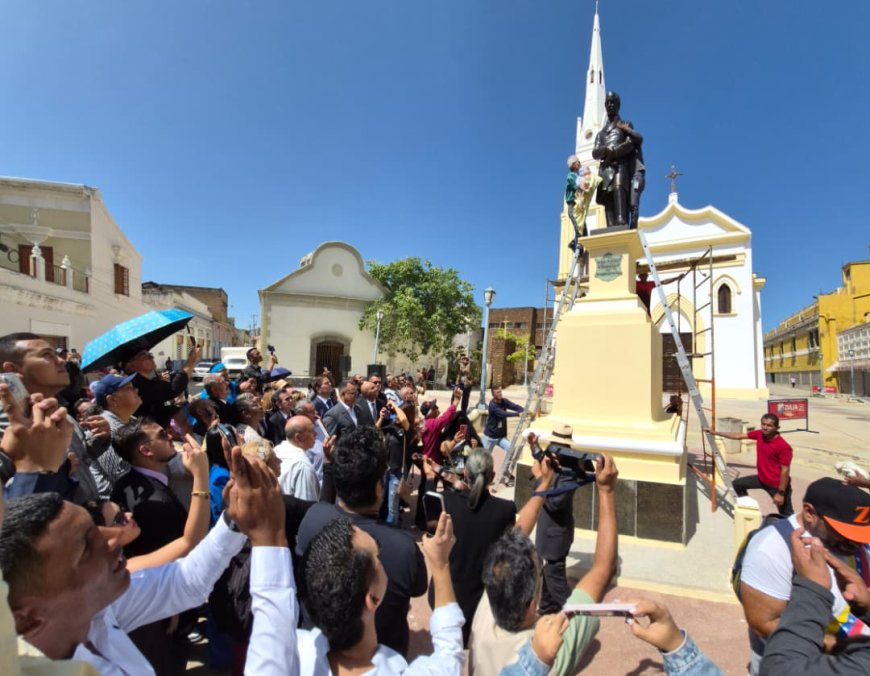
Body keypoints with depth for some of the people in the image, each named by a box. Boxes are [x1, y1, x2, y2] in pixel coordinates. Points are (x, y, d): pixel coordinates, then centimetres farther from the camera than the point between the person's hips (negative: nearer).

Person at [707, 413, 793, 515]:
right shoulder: (759, 434, -7)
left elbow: (785, 470, -22)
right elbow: (739, 436, 5)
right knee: (737, 484, 16)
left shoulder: (783, 446, -25)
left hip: (777, 484, -7)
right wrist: (715, 433, 6)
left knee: (786, 514, 3)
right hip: (762, 478, 7)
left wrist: (781, 493, -19)